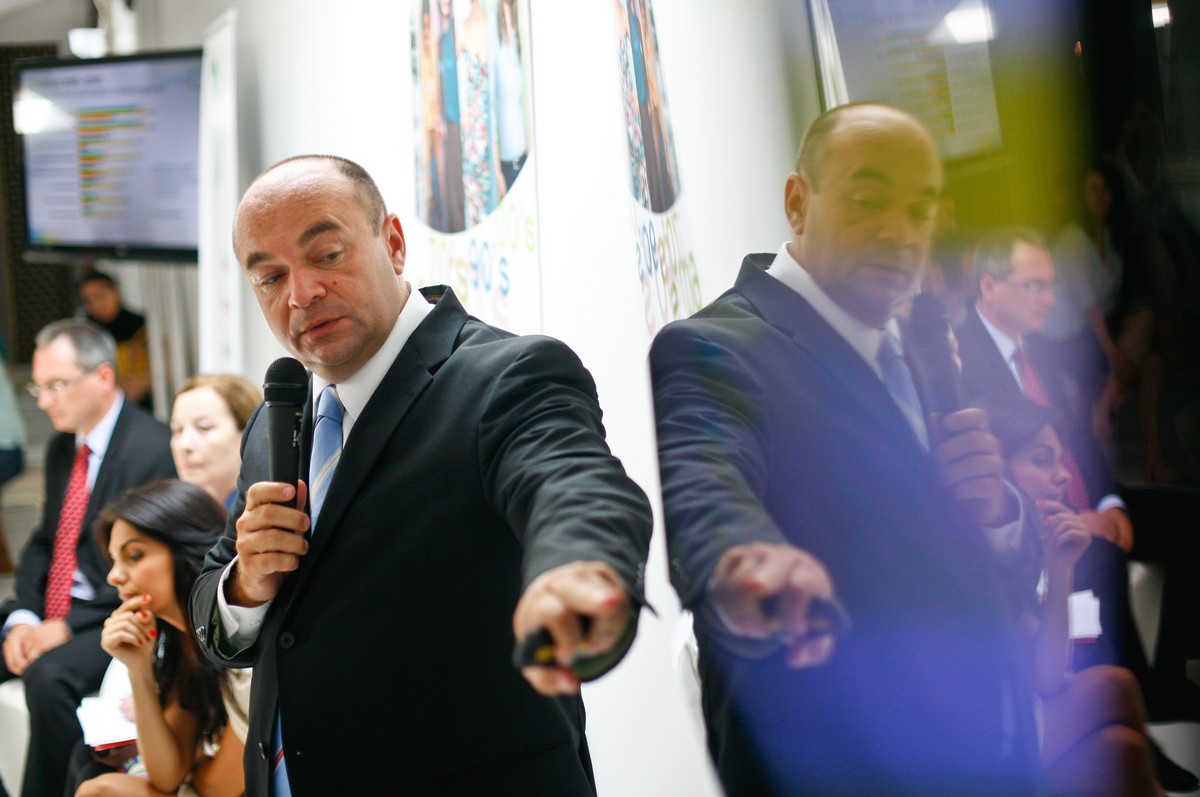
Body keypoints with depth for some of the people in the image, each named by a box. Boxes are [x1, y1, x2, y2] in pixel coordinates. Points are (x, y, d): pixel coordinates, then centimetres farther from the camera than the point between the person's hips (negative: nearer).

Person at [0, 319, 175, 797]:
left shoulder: (153, 449, -14)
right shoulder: (61, 448, 13)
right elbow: (44, 543, 15)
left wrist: (67, 627, -19)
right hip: (52, 613, 8)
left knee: (49, 674, -33)